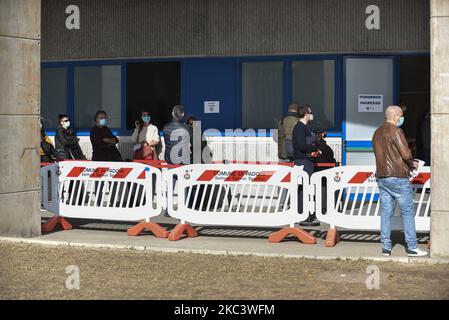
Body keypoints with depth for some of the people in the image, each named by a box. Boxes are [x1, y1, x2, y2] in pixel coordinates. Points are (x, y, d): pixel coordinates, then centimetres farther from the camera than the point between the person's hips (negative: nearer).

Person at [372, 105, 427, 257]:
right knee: (408, 212, 0)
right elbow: (406, 154, -17)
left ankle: (386, 247, 7)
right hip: (398, 177, -7)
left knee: (386, 212, 8)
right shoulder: (396, 131, -11)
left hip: (381, 177, 7)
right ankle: (412, 247, 1)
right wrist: (412, 164, 4)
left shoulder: (377, 133, 14)